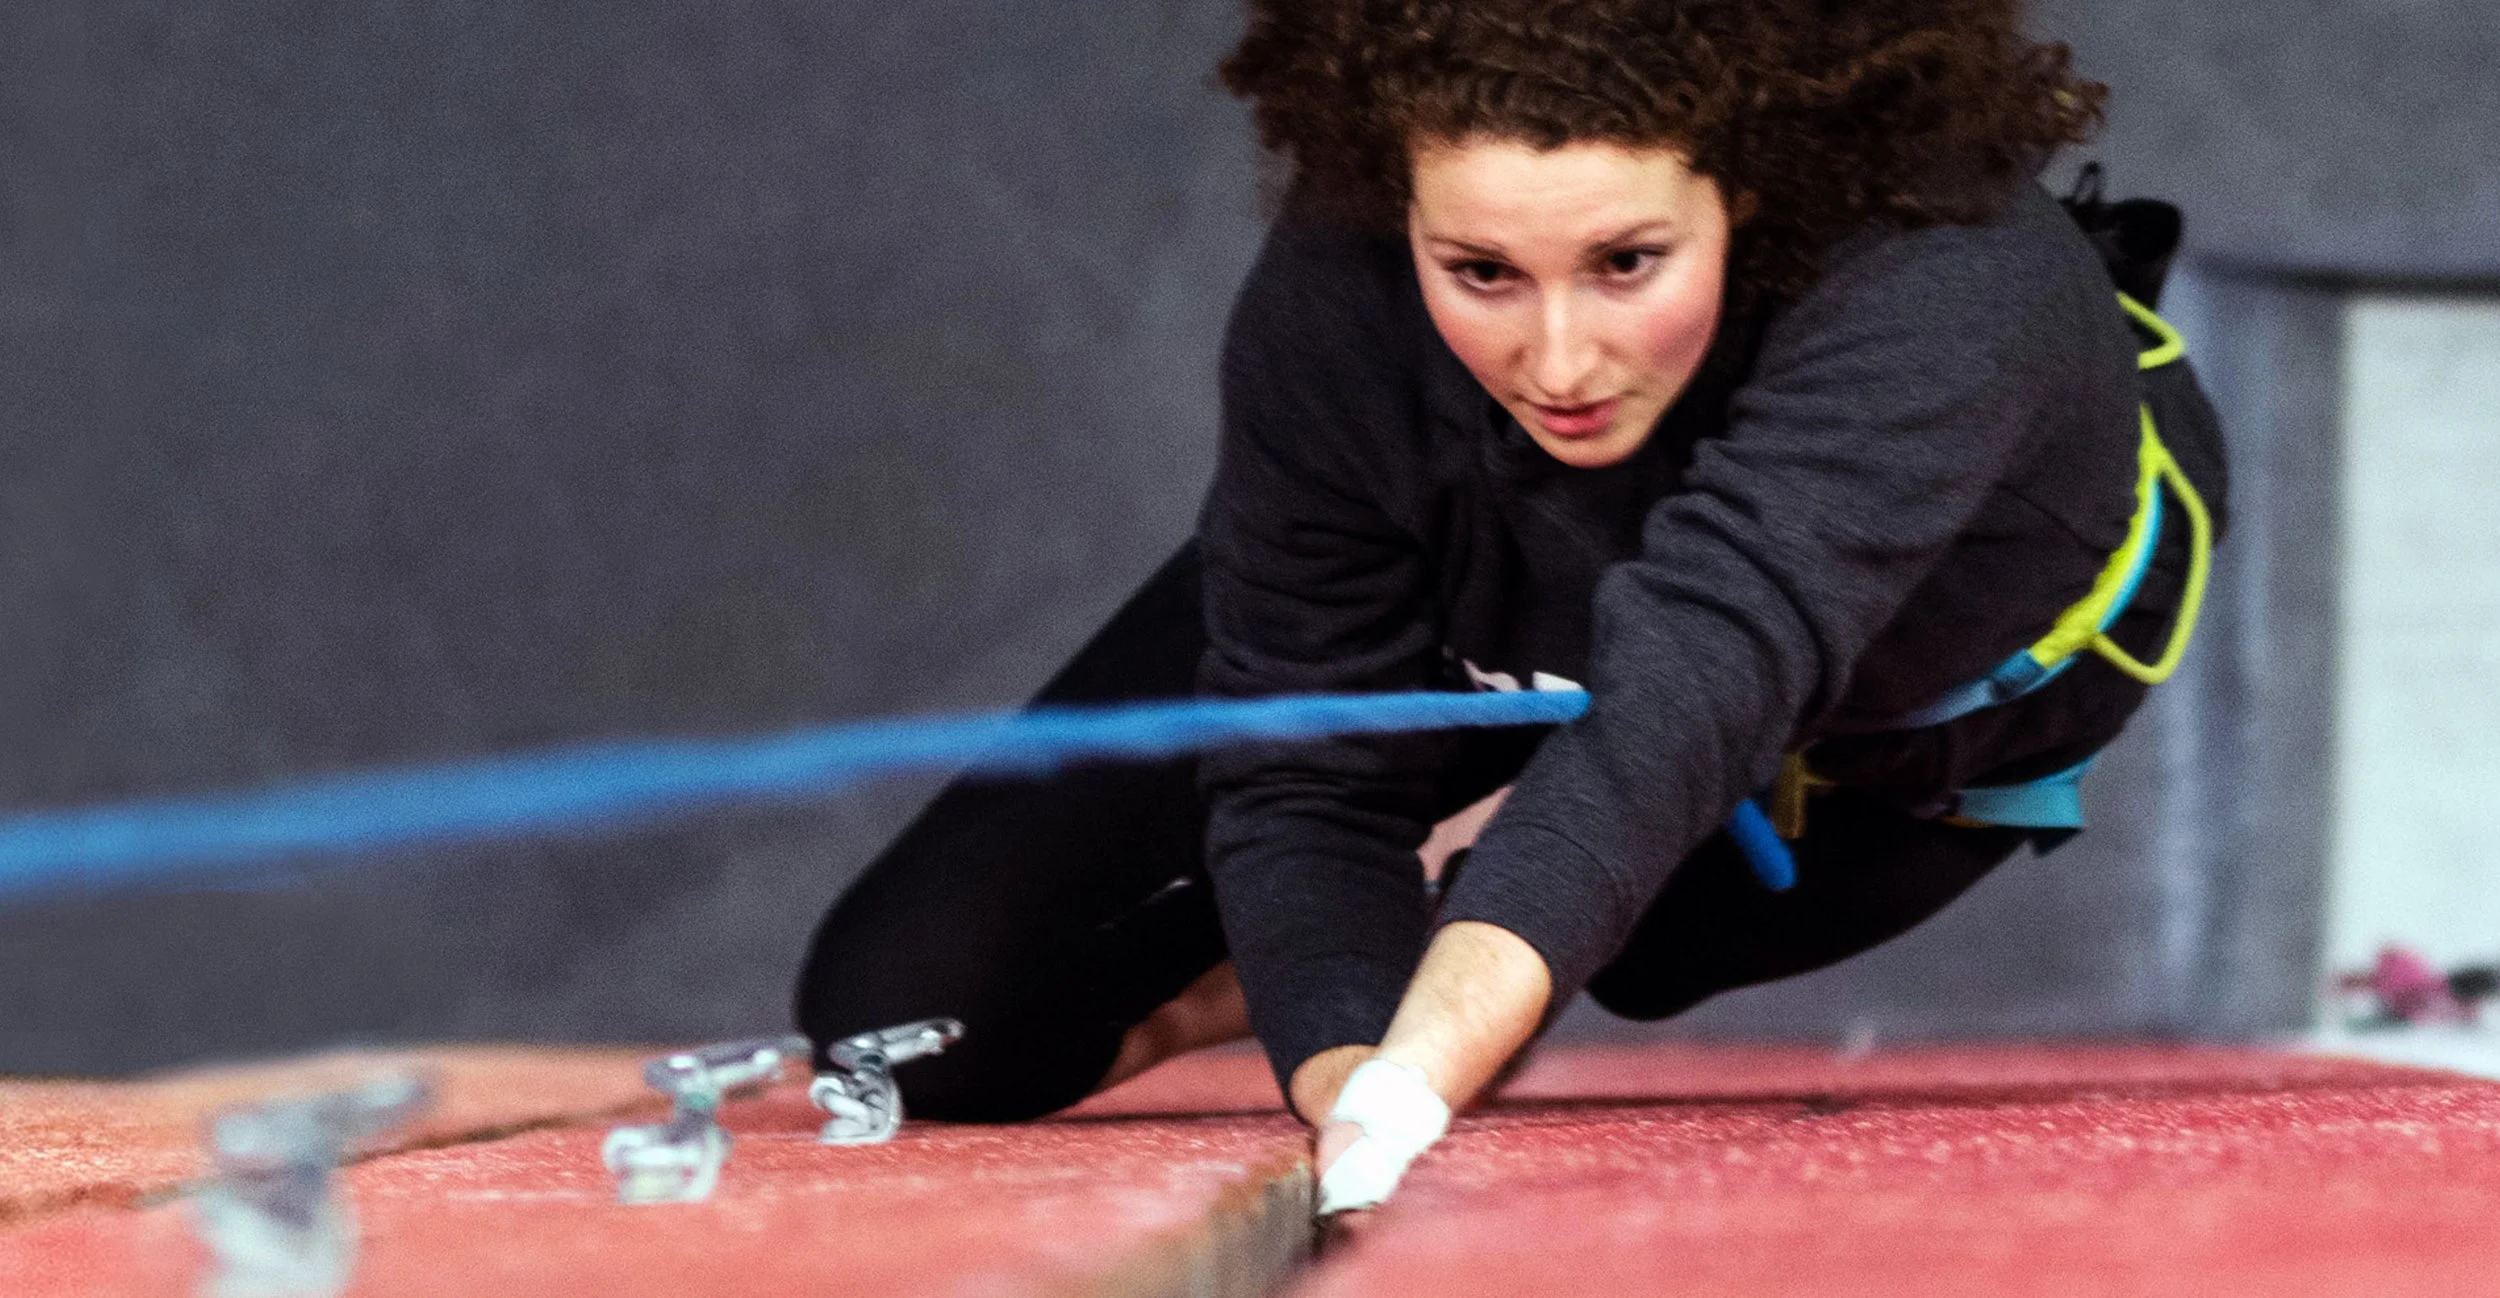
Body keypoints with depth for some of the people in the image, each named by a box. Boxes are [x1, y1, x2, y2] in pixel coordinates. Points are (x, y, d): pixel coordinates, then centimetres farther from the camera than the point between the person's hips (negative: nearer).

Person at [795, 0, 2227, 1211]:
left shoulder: (1946, 286, -50)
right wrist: (1349, 1083, -50)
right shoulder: (1327, 314, -38)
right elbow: (1304, 774, -28)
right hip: (1512, 647, 1)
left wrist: (1413, 1079, -80)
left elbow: (1698, 683, -65)